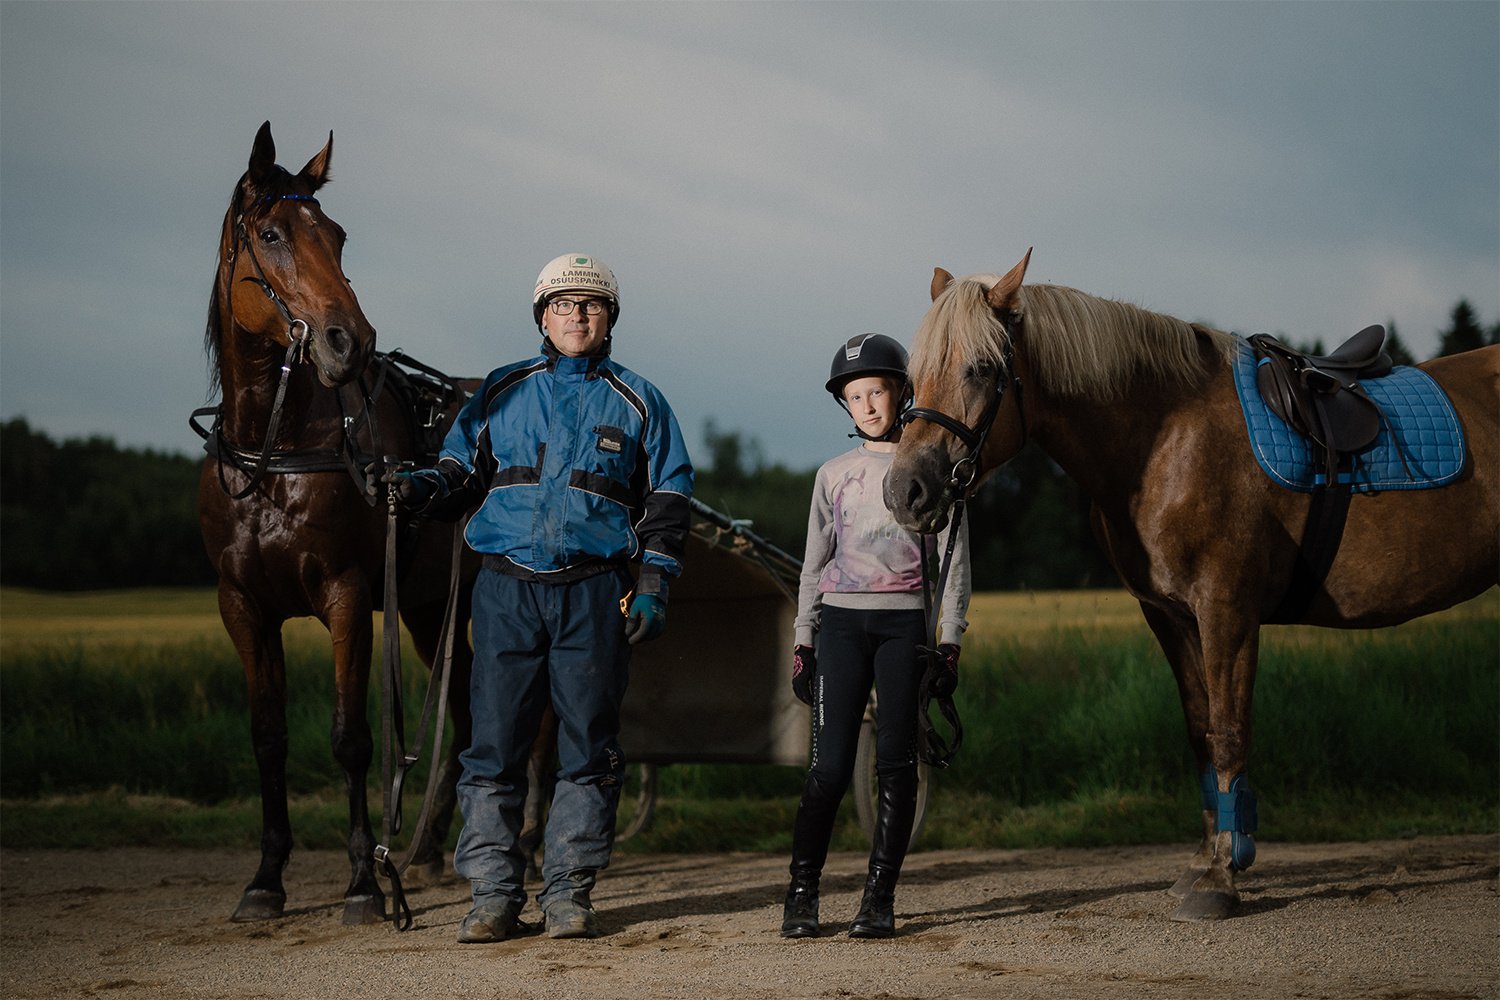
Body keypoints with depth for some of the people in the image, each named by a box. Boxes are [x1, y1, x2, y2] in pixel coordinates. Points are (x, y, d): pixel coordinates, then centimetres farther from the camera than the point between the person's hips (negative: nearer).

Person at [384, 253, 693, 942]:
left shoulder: (638, 403, 10)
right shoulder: (501, 392, 12)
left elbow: (667, 499, 10)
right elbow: (464, 471, 13)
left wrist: (653, 584, 0)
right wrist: (424, 489, -9)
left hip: (595, 593, 0)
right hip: (508, 585, 0)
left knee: (588, 746, 1)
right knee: (495, 743, -2)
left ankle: (568, 890, 9)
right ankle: (493, 893, 3)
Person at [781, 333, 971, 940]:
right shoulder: (834, 475, 11)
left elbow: (953, 560, 4)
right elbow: (815, 564, 14)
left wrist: (949, 642, -3)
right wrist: (802, 641, 8)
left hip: (903, 622, -1)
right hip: (841, 622, 1)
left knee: (895, 762, -3)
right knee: (830, 765, -6)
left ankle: (879, 897, 1)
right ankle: (802, 895, -2)